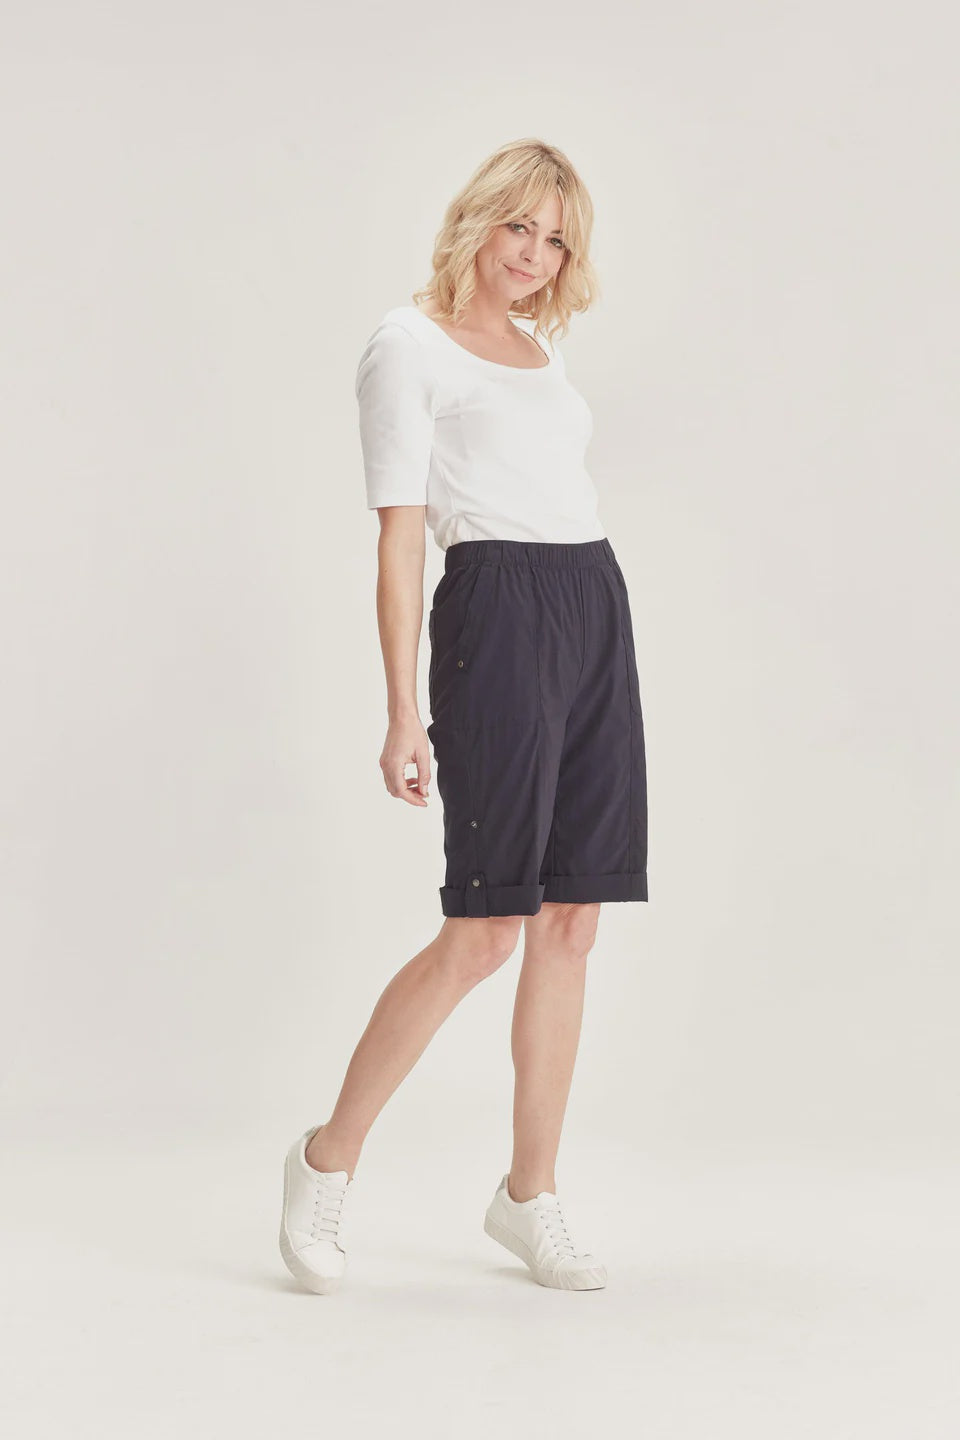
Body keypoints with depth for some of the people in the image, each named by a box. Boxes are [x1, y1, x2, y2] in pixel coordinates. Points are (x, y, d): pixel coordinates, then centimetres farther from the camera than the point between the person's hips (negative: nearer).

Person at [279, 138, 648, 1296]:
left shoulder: (542, 344, 21)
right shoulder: (409, 344, 0)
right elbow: (398, 539, -7)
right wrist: (403, 711, -12)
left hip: (596, 610, 7)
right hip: (498, 611, -7)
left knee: (571, 924, 5)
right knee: (483, 931, -10)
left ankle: (530, 1194, 14)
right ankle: (327, 1159, 7)